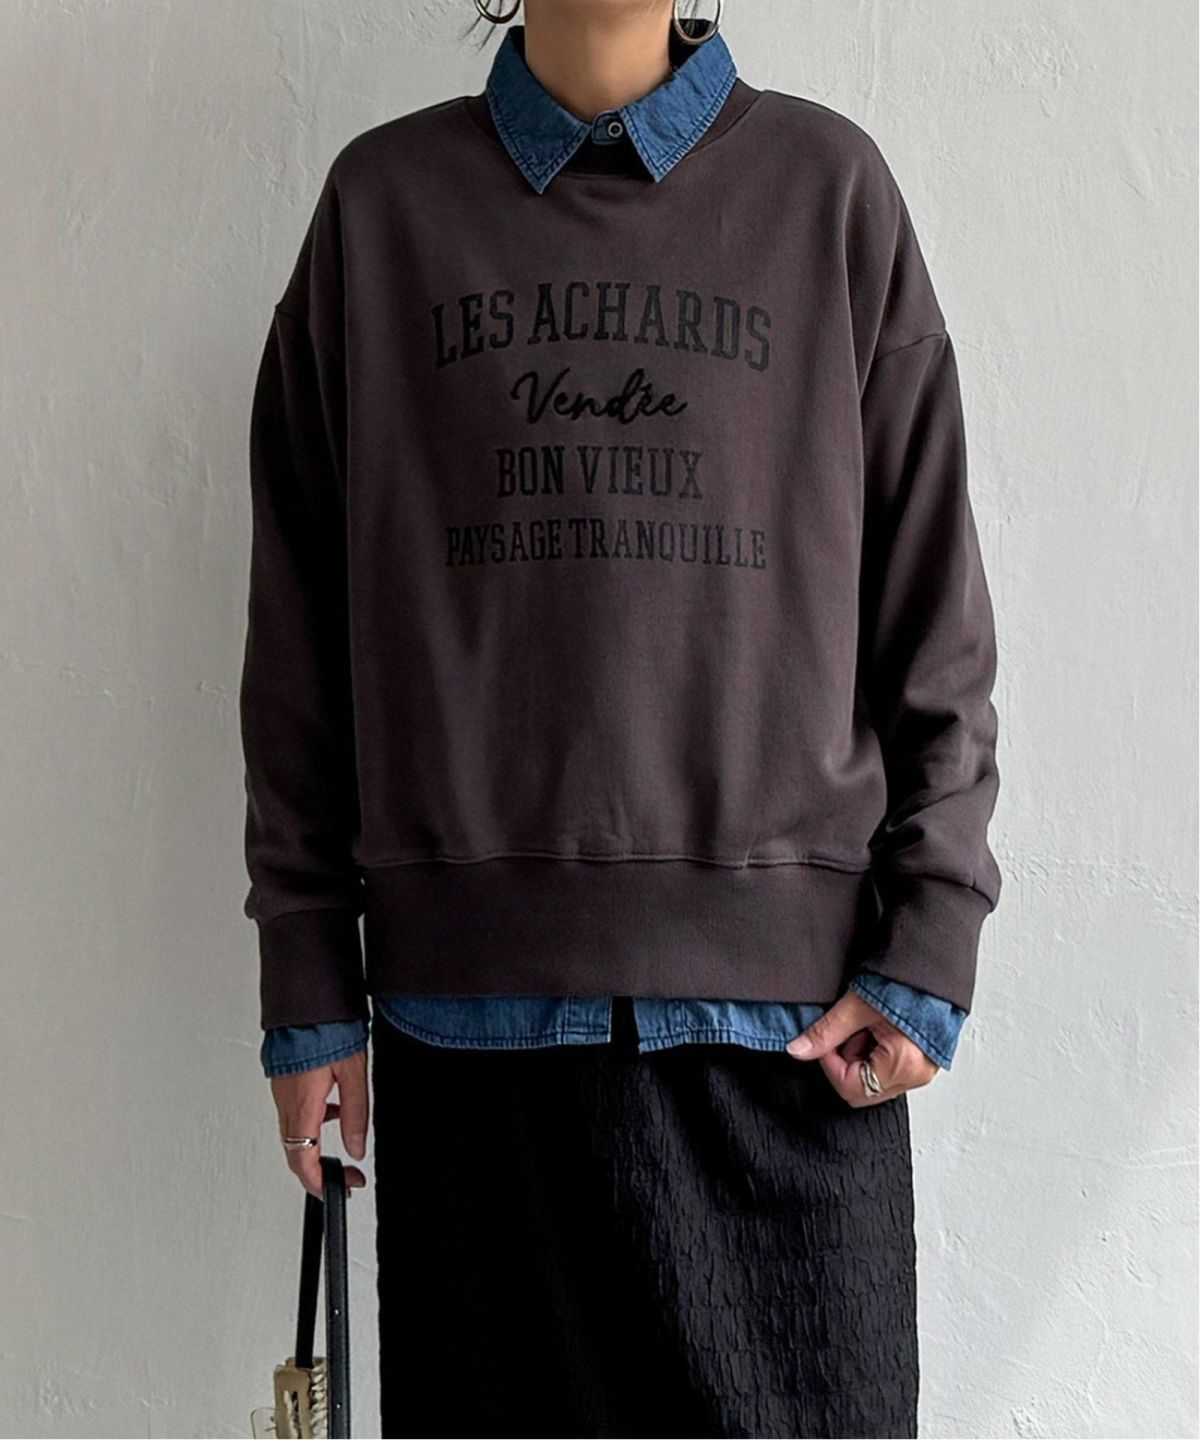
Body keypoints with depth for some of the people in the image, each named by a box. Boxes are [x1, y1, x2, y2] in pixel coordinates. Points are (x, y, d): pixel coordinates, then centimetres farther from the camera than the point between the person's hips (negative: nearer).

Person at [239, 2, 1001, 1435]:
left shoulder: (829, 184, 8)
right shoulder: (382, 199, 9)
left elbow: (933, 606, 6)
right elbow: (302, 631, 8)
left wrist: (930, 942, -2)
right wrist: (307, 985, 5)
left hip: (785, 1001, 0)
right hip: (473, 992, 1)